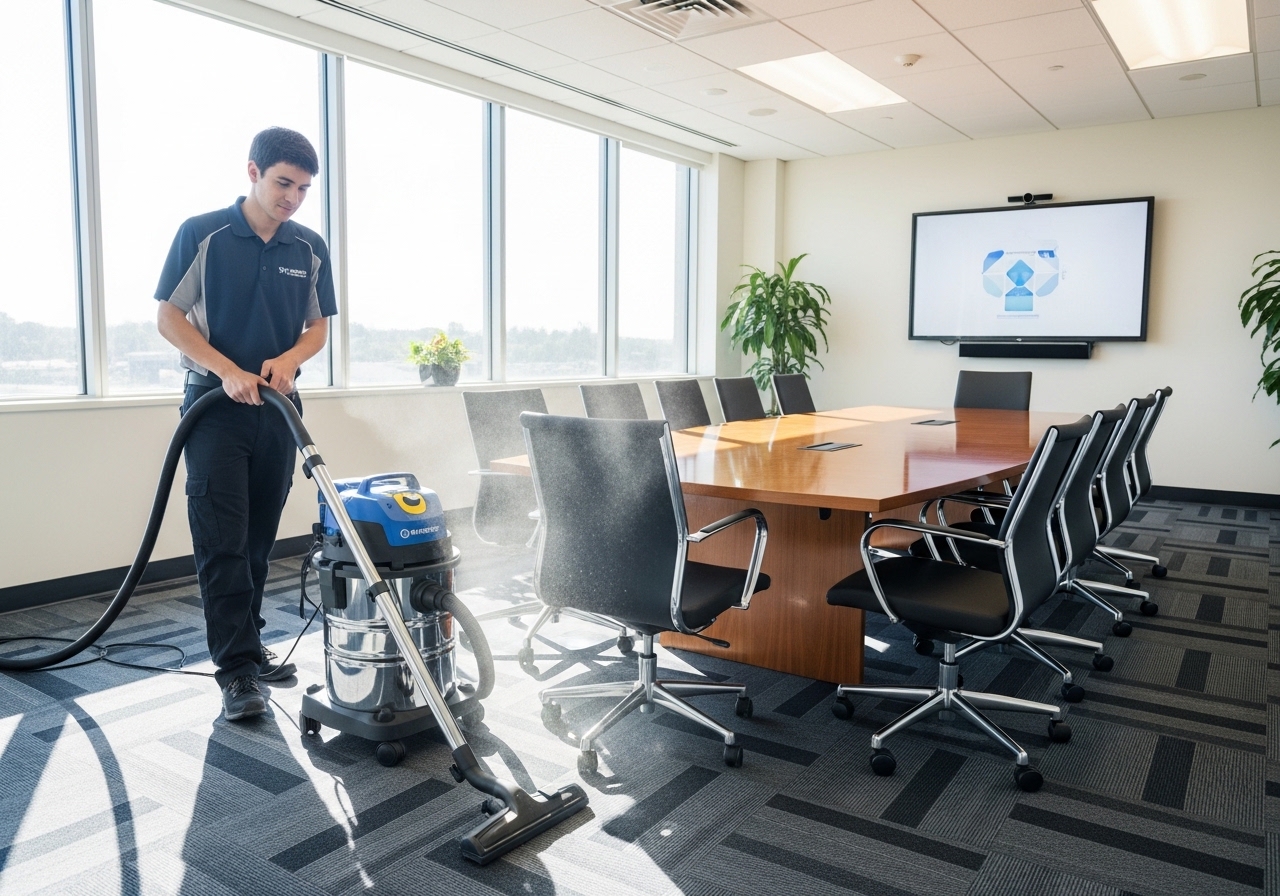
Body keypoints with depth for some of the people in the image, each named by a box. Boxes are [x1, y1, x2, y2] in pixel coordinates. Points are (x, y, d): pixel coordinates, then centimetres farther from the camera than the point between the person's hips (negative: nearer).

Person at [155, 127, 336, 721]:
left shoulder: (310, 248, 7)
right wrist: (228, 370, -16)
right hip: (215, 404, -4)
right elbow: (168, 317, -4)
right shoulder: (202, 234, -4)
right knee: (221, 543, -6)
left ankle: (247, 645, 24)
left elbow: (319, 326, 10)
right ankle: (237, 672, -4)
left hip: (277, 406, 4)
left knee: (259, 540, 10)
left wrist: (289, 358, -11)